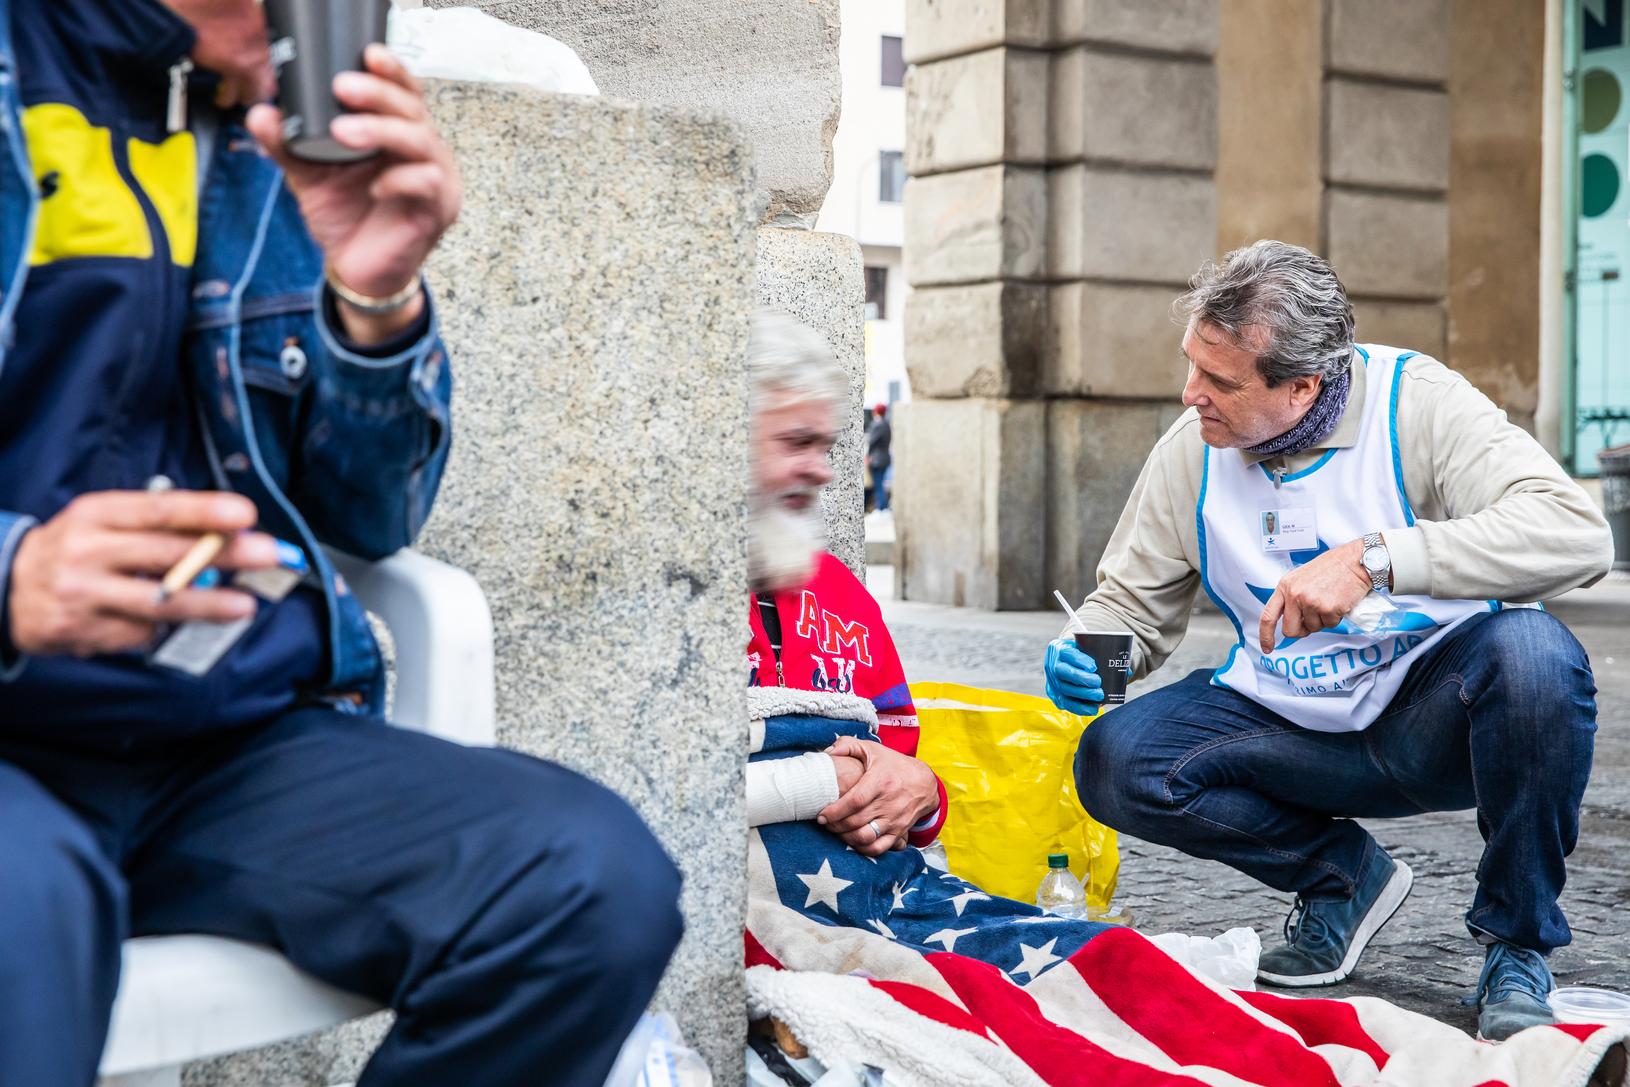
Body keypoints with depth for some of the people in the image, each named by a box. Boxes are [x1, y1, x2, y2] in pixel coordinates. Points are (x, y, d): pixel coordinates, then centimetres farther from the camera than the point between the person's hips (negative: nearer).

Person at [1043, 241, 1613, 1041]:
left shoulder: (1415, 401, -17)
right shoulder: (1191, 452, -4)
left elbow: (1576, 533, -30)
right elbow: (1131, 605, 7)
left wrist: (1373, 558, -36)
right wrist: (1087, 658, -17)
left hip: (1433, 715, -3)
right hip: (1292, 723, 4)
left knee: (1529, 652, -36)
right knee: (1116, 762, -19)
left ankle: (1517, 948, -12)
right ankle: (1341, 873, 7)